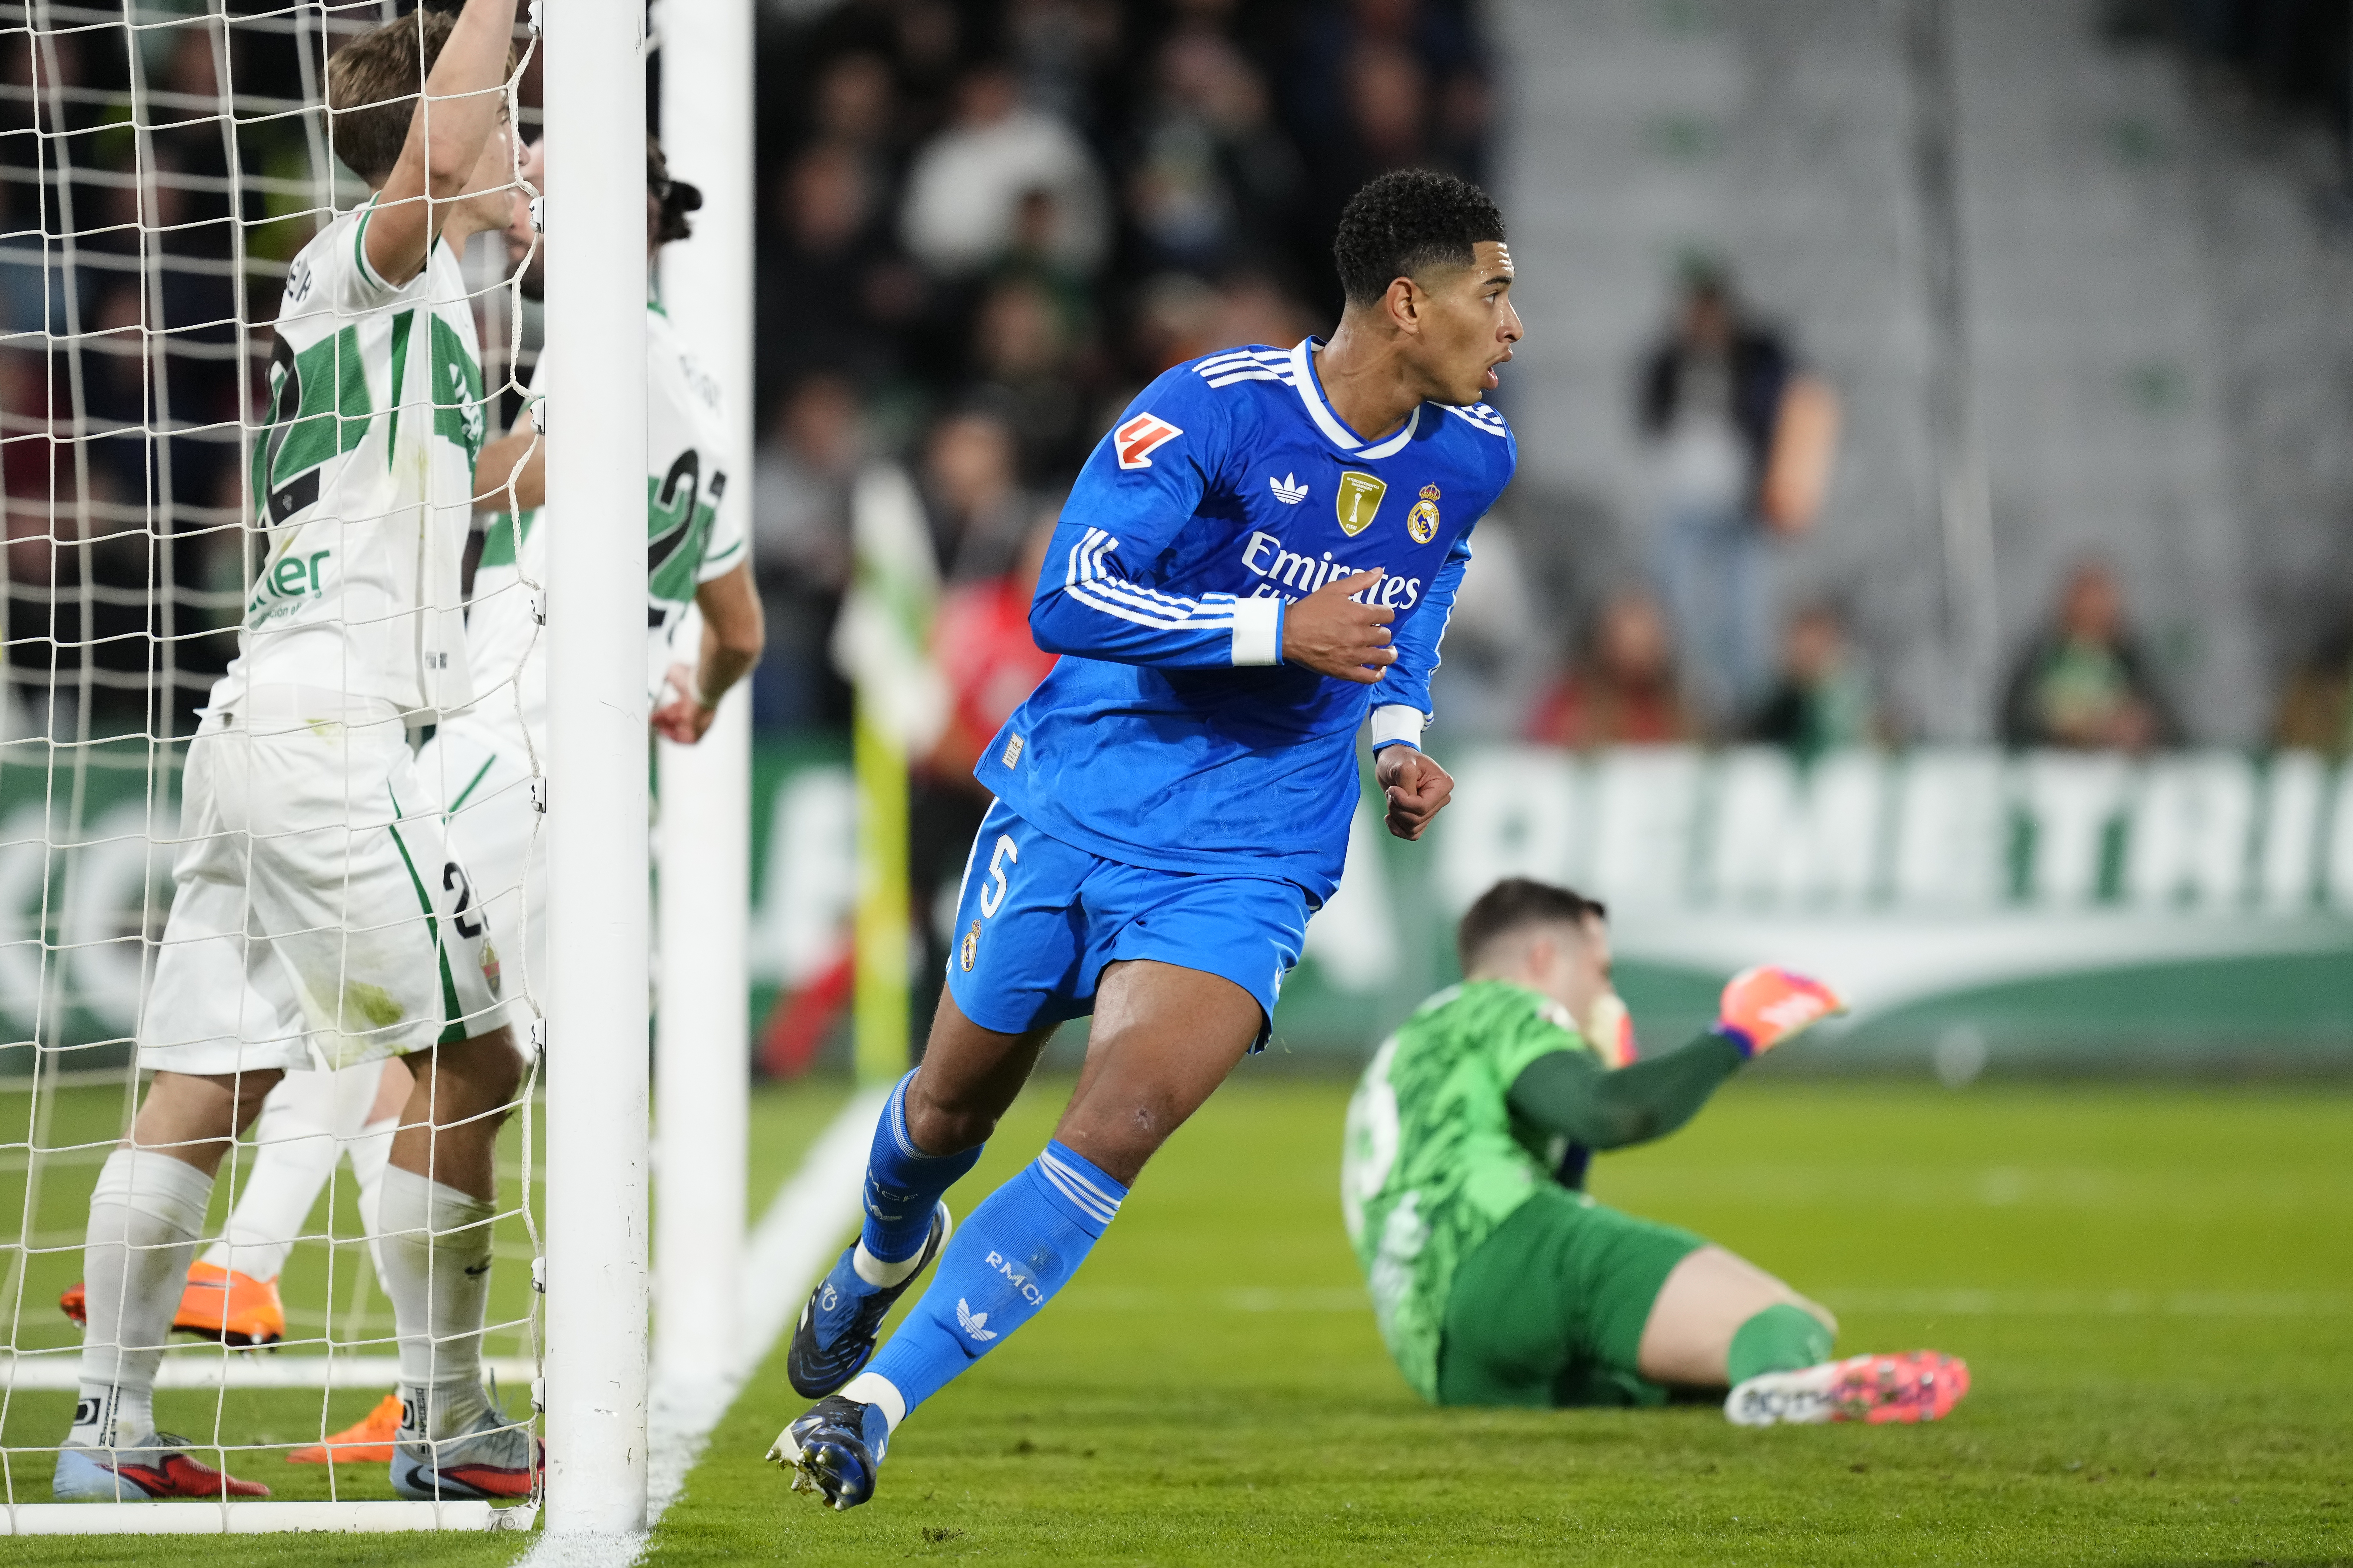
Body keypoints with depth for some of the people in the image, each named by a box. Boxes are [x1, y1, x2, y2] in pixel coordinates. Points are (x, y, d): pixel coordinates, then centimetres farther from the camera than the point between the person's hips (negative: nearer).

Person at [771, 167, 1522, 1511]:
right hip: (1078, 802, -2)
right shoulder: (1212, 410, -17)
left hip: (1246, 865, 2)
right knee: (957, 1107, 16)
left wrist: (1399, 737, 7)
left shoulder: (1474, 458, 2)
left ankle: (875, 1401, -18)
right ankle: (887, 1252, 53)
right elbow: (1070, 601, -22)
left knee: (1119, 1127, -22)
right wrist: (1276, 631, -26)